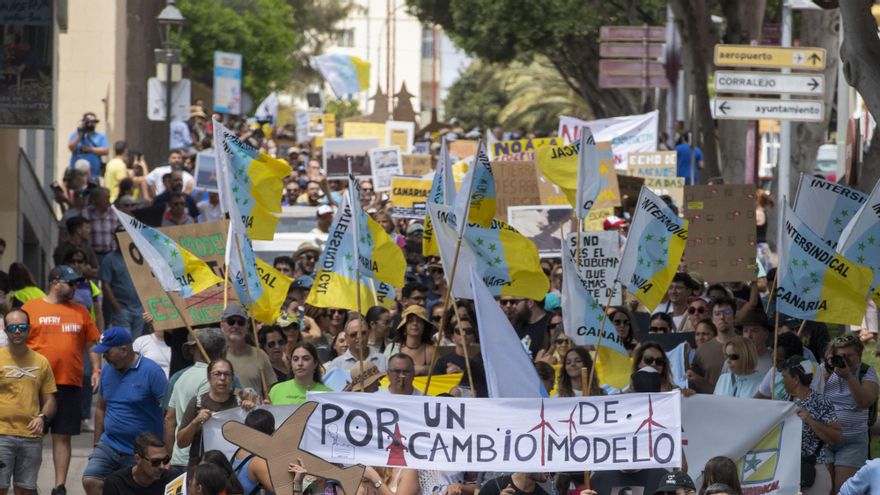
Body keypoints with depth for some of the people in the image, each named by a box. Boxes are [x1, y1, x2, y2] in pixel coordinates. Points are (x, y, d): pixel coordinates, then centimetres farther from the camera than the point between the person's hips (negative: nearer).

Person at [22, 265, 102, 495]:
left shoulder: (80, 311, 12)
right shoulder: (31, 308, 4)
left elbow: (91, 343, 15)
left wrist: (97, 369, 3)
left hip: (70, 383, 2)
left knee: (62, 436, 4)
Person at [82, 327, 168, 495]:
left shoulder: (151, 372, -14)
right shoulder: (107, 371, 6)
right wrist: (97, 443, 14)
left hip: (141, 453, -5)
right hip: (109, 446, 5)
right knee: (90, 481, -15)